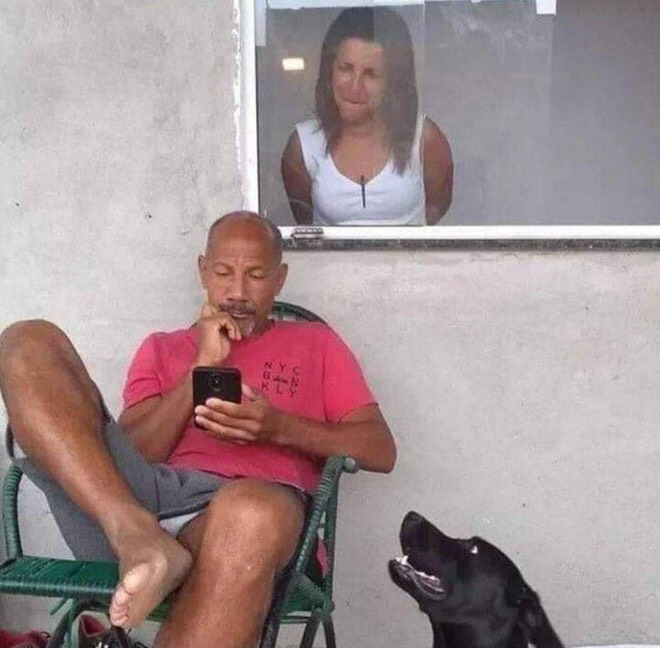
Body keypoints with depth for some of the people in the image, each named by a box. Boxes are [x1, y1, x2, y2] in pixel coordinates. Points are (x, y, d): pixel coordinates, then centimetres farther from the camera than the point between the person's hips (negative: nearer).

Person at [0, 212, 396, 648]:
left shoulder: (316, 342, 27)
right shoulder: (162, 348, 29)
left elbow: (381, 450, 15)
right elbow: (131, 457, 14)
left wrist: (279, 427, -1)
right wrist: (202, 367, 6)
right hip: (134, 501, 4)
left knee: (253, 516, -43)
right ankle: (139, 540, -31)